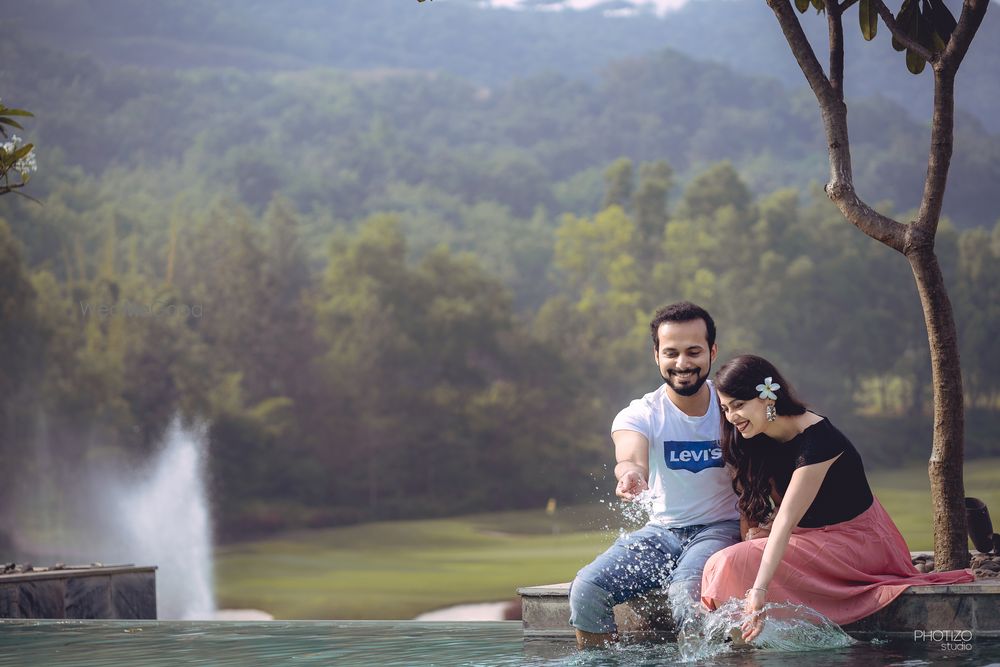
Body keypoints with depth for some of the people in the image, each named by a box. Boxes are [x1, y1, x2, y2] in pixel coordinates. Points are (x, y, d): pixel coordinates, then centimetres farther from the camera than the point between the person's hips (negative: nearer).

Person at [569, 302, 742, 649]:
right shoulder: (639, 415, -5)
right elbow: (631, 455, -27)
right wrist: (630, 472, -54)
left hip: (722, 529, -2)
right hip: (662, 530, 3)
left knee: (686, 589, -34)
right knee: (586, 589, -19)